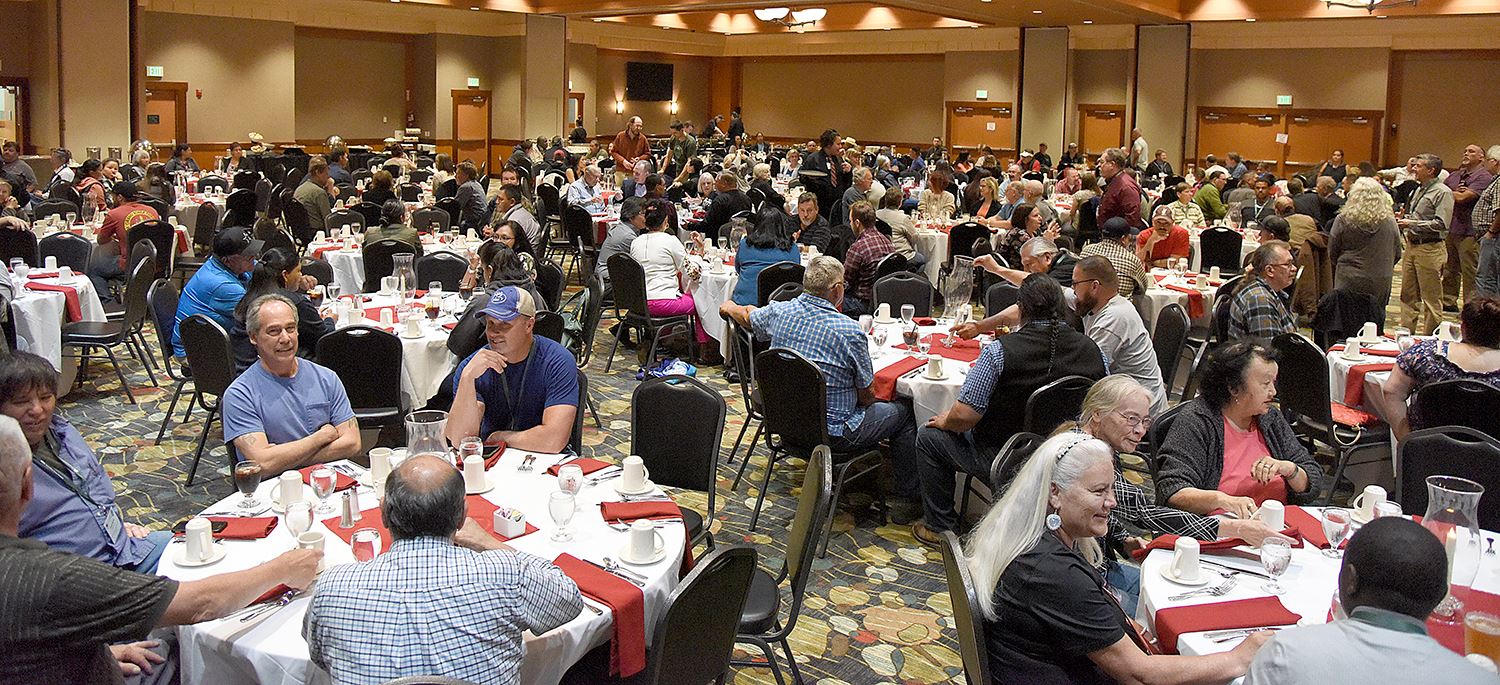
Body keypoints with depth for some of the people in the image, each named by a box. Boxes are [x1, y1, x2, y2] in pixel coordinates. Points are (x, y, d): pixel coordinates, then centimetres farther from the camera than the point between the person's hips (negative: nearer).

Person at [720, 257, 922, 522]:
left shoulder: (779, 312, -8)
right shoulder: (849, 331, -23)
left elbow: (747, 316, 17)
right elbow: (867, 396, -13)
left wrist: (729, 307, 41)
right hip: (833, 434, -7)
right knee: (904, 413, 15)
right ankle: (907, 498, 21)